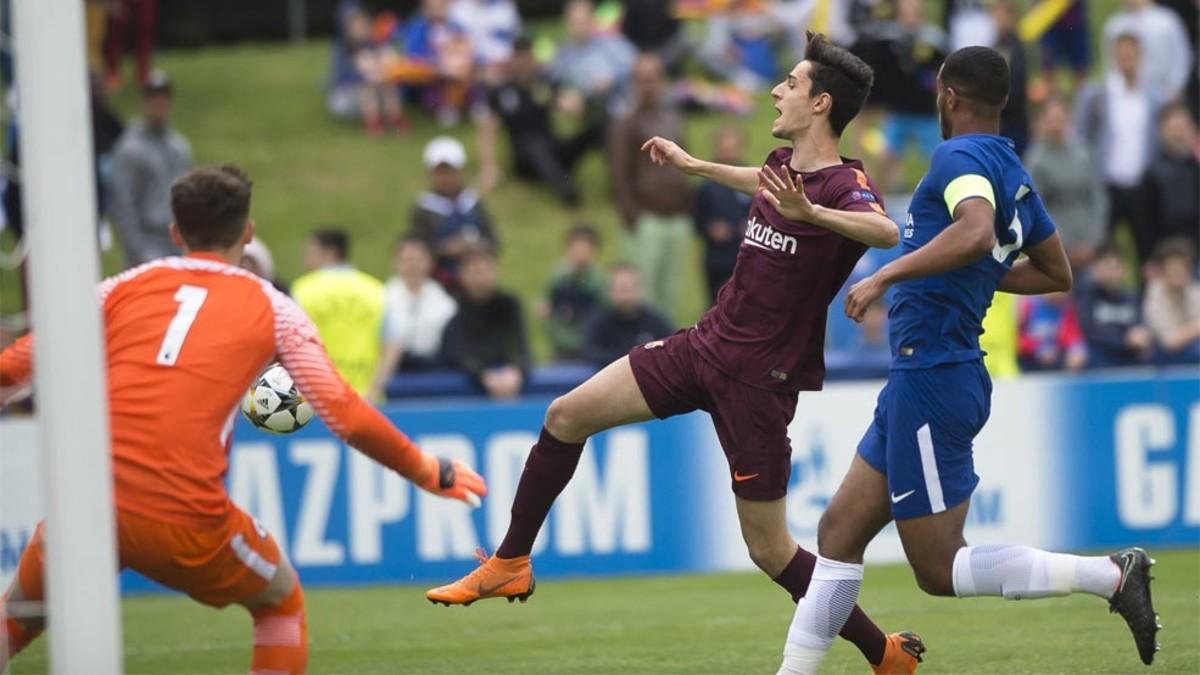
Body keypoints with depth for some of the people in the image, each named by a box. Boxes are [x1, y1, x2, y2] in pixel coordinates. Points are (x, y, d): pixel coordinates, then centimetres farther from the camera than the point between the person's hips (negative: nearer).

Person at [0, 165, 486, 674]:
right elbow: (345, 416, 5)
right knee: (281, 601, 25)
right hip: (185, 521, -2)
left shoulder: (125, 287, 15)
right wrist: (431, 474, 18)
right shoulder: (270, 309, 11)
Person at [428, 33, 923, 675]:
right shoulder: (784, 162, 5)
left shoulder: (843, 186, -19)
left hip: (758, 379, -8)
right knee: (567, 415, 5)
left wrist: (810, 212, -57)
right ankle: (510, 565, 20)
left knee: (769, 548, -5)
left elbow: (887, 231, -43)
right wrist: (697, 166, 42)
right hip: (707, 343, 8)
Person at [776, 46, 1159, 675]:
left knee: (940, 569, -6)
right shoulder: (1014, 174, 14)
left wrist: (885, 276, -32)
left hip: (933, 380, -10)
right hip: (918, 380, 10)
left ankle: (1112, 575, -9)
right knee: (839, 530, 12)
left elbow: (976, 232, -35)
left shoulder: (961, 157, -13)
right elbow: (1056, 273, 25)